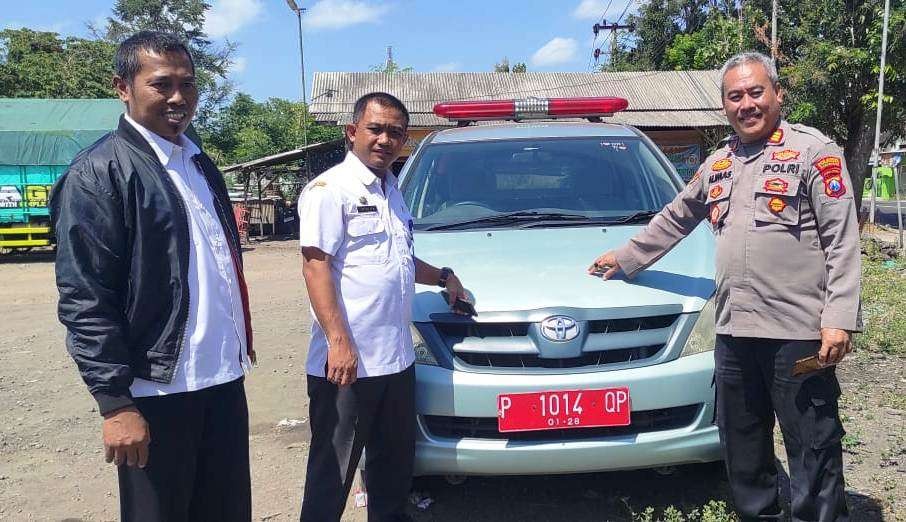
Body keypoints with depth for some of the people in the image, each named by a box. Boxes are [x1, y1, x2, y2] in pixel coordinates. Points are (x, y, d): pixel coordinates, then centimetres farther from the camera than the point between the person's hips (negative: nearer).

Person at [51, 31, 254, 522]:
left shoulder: (200, 163, 13)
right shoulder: (98, 173, -10)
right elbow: (84, 300, -14)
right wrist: (115, 402, -17)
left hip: (224, 378, 7)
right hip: (158, 392, -7)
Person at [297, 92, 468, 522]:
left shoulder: (392, 191, 17)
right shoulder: (330, 188, -9)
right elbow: (316, 265, -17)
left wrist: (442, 276, 18)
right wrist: (339, 341, -23)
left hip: (396, 358, 8)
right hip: (346, 359, -8)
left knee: (394, 459, 20)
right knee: (333, 469, 4)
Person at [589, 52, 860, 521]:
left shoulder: (814, 151, -2)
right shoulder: (717, 165, 17)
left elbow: (842, 242, -8)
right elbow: (674, 219, 28)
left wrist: (839, 319, -16)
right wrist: (626, 257, 30)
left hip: (798, 331, -6)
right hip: (733, 330, 6)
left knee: (814, 452, 2)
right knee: (743, 454, 16)